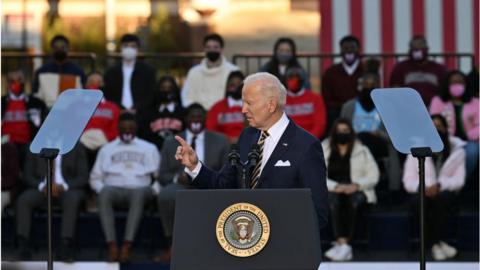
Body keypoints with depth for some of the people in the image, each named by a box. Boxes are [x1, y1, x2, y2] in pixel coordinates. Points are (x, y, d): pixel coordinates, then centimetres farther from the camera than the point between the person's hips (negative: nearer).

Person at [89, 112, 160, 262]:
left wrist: (154, 191, -4)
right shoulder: (107, 149, 25)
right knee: (105, 193, -37)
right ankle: (111, 246, -46)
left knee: (139, 193, -39)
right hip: (114, 189, 1)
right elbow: (95, 178, 20)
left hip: (139, 189, -1)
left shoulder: (149, 148, 24)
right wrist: (102, 189, -2)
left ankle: (127, 246, -49)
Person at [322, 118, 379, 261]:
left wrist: (356, 185, -15)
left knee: (354, 200, -36)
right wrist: (336, 186, -18)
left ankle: (341, 244, -40)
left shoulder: (362, 150, 11)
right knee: (334, 200, -36)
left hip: (356, 191, 0)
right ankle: (343, 245, -45)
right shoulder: (324, 150, 9)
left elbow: (373, 175, 4)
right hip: (332, 191, 0)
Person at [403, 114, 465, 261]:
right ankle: (437, 243, -21)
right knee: (419, 201, -36)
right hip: (423, 192, 0)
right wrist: (422, 187, -25)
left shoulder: (457, 150, 0)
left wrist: (439, 185, -23)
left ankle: (436, 243, -23)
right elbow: (408, 182, -3)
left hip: (445, 191, 0)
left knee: (441, 198, -37)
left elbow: (459, 180, -5)